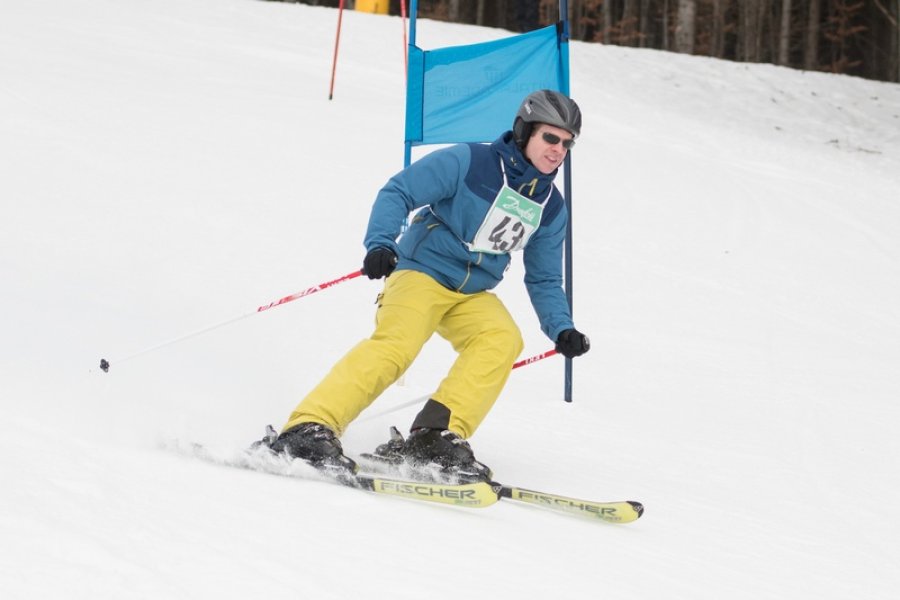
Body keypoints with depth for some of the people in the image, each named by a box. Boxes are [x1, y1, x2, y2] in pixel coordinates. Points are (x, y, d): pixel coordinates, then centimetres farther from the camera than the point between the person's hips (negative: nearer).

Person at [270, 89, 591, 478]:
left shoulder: (551, 209, 8)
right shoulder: (468, 162, -9)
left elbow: (544, 281, 17)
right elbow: (397, 193, -12)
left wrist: (562, 330, 0)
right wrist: (380, 244, -29)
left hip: (473, 297, 6)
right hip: (423, 272, -5)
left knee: (503, 339, -26)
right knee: (396, 344, -31)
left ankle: (437, 437, -30)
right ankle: (308, 429, -38)